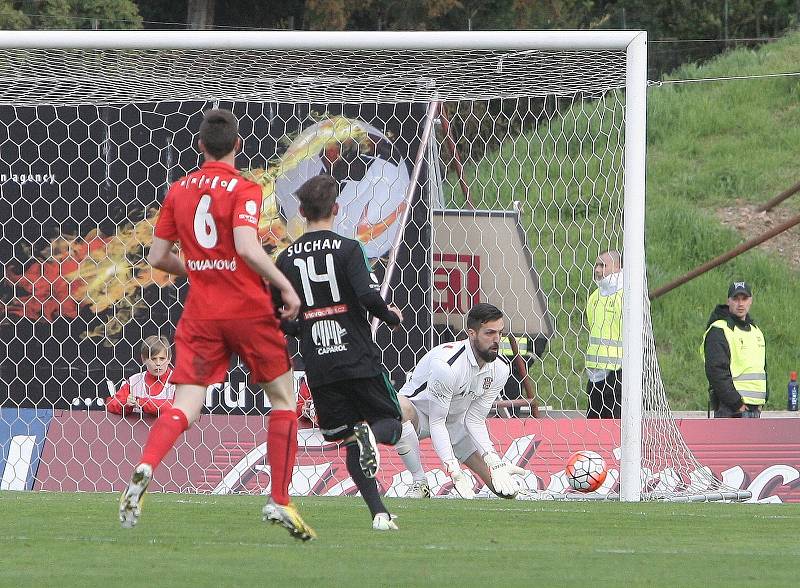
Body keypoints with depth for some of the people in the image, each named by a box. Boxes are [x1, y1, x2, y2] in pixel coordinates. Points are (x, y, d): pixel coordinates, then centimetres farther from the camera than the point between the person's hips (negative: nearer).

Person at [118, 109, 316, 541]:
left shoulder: (179, 191, 7)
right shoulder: (243, 190, -8)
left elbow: (157, 257, 11)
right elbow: (246, 246, -24)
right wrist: (285, 286, -14)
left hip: (200, 314, 4)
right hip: (248, 310, -4)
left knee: (184, 407, -1)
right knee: (283, 399, 12)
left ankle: (143, 471, -29)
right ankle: (279, 502, 8)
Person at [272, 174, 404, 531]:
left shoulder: (286, 259, 5)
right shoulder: (348, 249, -6)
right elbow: (369, 297, -18)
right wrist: (392, 317, 3)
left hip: (318, 367, 3)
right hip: (359, 360, -3)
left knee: (349, 441, 10)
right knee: (391, 424, 11)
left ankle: (379, 513, -3)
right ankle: (368, 433, -25)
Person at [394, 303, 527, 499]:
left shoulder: (500, 368, -13)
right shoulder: (445, 364, -33)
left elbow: (475, 419, -8)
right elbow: (436, 423, -29)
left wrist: (495, 462, -21)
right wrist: (453, 470, -37)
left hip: (456, 422, 4)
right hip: (420, 413, -4)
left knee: (507, 489, -12)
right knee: (399, 405, -44)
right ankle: (419, 483, -28)